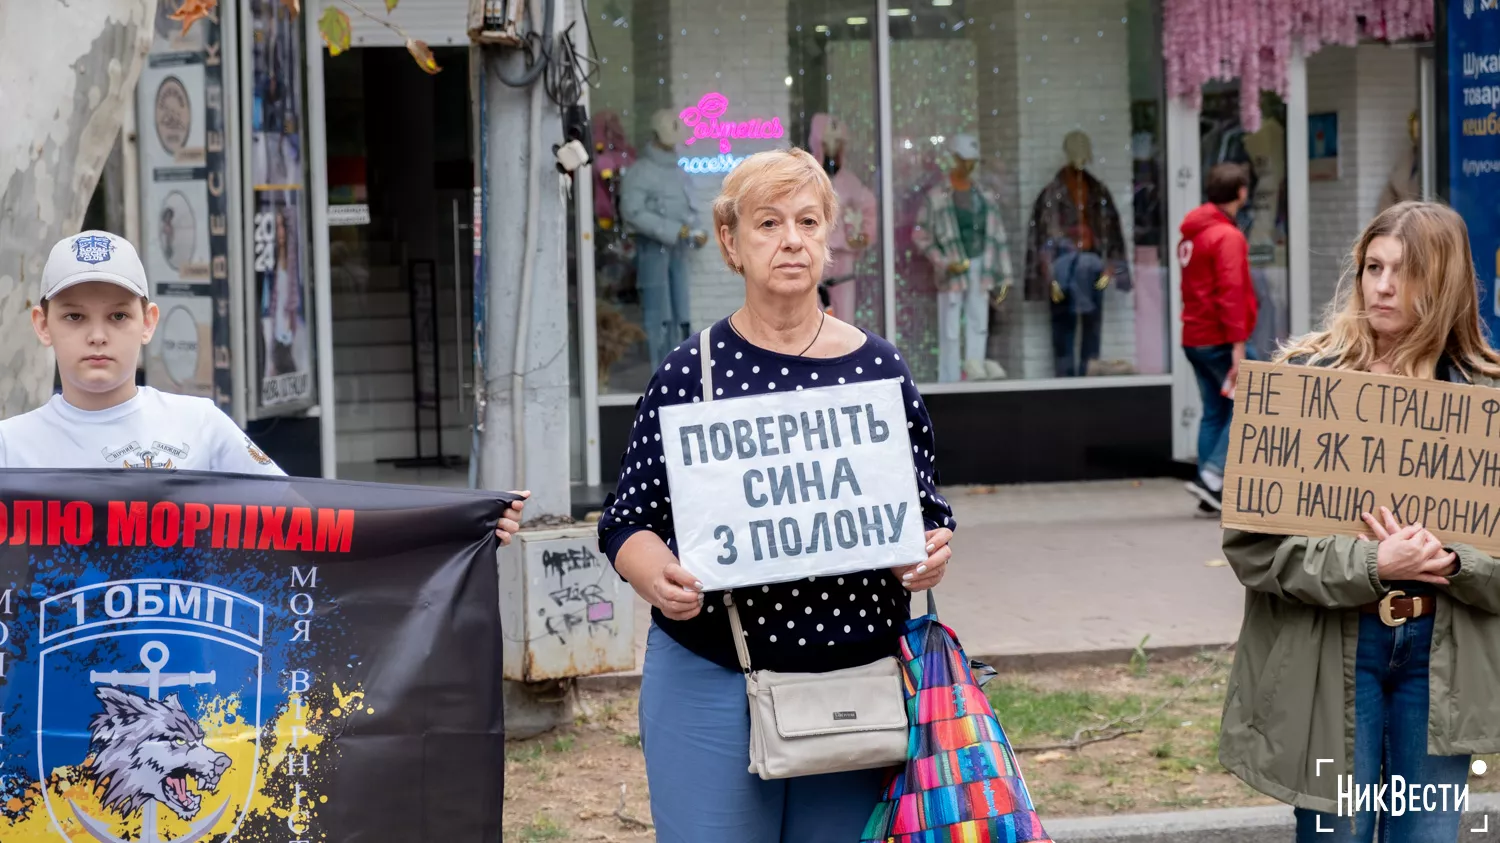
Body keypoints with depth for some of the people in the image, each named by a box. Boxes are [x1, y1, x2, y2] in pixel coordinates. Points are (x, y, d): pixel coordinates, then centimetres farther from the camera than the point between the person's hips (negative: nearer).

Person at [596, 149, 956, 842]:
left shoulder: (878, 369, 5)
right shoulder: (690, 373, 1)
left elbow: (926, 512, 12)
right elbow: (629, 522, 3)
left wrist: (928, 559, -10)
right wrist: (657, 576, -18)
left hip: (855, 678, 2)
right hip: (710, 680, -2)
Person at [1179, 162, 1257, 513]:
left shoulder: (1192, 233, 15)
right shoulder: (1228, 236, -13)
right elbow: (1230, 293, -21)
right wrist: (1238, 343, -22)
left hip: (1194, 338, 9)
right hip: (1219, 340, -9)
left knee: (1214, 412, 11)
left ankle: (1212, 495, 10)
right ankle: (1212, 476, -15)